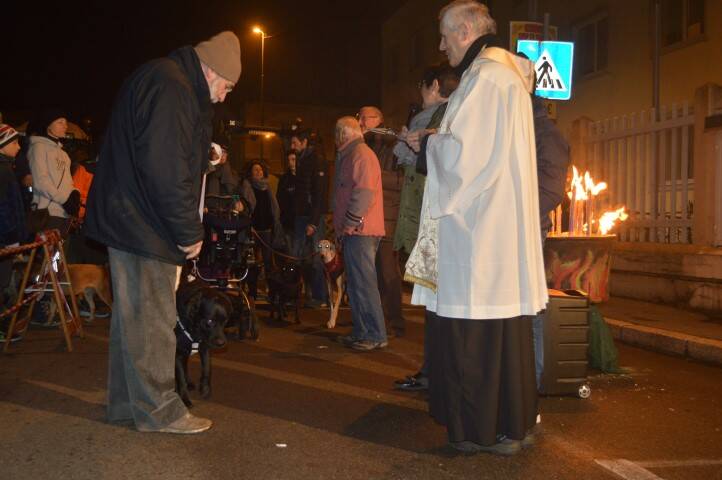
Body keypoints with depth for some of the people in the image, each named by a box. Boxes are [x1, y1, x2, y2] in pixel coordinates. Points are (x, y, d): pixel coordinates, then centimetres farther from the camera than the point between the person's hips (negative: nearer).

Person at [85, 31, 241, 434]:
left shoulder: (158, 80, 18)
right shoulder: (171, 88, -17)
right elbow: (166, 171, -25)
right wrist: (191, 232, -17)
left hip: (130, 220, 11)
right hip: (143, 225, -11)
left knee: (132, 317, 16)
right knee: (152, 321, -2)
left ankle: (126, 402, 27)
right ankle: (159, 411, 9)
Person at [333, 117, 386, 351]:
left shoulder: (361, 154, -10)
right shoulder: (350, 155, 22)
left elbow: (364, 191, -21)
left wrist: (349, 222, -18)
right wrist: (344, 226, 19)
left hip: (360, 230, -11)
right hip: (355, 231, 11)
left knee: (363, 283, -9)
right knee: (356, 283, 13)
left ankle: (375, 335, -5)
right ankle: (362, 332, 19)